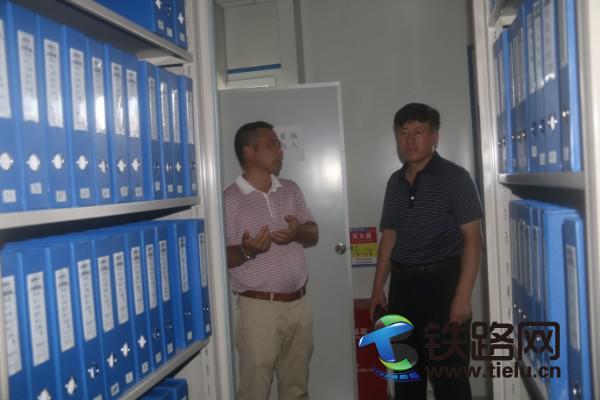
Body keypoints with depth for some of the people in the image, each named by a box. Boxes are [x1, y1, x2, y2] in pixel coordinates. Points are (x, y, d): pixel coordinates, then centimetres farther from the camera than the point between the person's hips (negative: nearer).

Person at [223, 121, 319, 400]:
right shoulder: (230, 199, -10)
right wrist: (246, 251, -31)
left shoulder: (291, 190, 9)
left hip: (299, 303, 6)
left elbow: (314, 235, 12)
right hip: (258, 308, -5)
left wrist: (299, 232, -10)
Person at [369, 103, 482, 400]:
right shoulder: (395, 182, 10)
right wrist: (378, 287, 11)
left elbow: (472, 237, -11)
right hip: (403, 285, 6)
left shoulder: (454, 177, -6)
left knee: (448, 376, 3)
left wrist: (463, 295, -18)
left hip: (442, 282, -5)